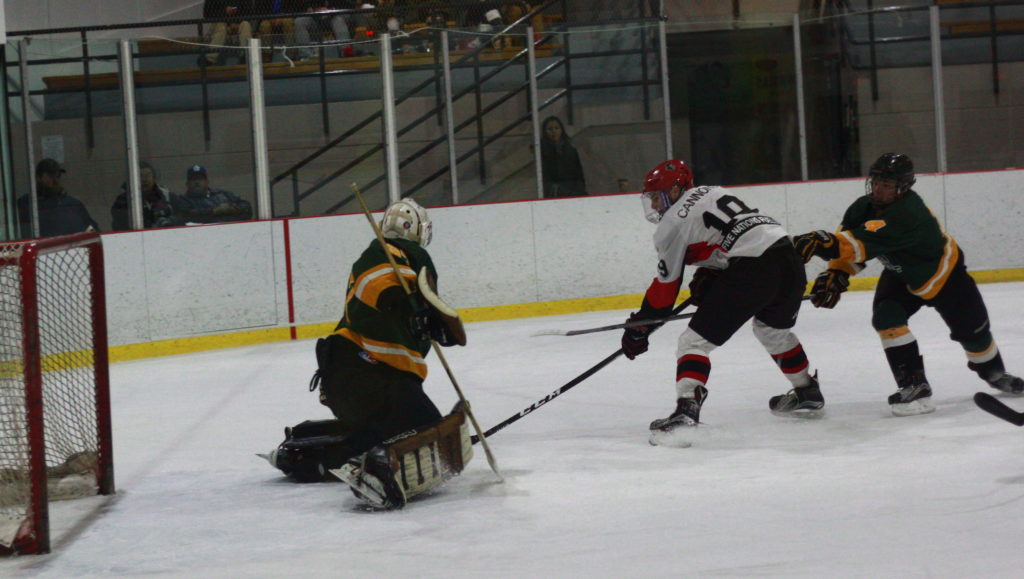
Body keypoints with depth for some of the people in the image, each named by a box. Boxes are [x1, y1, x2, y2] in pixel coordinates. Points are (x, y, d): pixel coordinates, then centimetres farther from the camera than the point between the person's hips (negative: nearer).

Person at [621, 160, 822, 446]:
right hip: (789, 259, 9)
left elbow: (666, 285, 6)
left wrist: (639, 327, 14)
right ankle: (807, 393, 48)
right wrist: (707, 279, 23)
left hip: (752, 272, -9)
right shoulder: (712, 193, 24)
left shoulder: (673, 222, 3)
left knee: (695, 340, -4)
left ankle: (686, 410, -21)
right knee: (774, 328, 35)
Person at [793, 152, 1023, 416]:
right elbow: (849, 247, -10)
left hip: (943, 272, -5)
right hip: (900, 274, 5)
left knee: (971, 328, 7)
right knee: (886, 316, -23)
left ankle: (994, 372, 40)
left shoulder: (908, 213, -42)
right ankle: (914, 385, -19)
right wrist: (836, 274, -28)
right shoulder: (864, 209, -19)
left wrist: (826, 244, -68)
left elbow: (865, 243, -56)